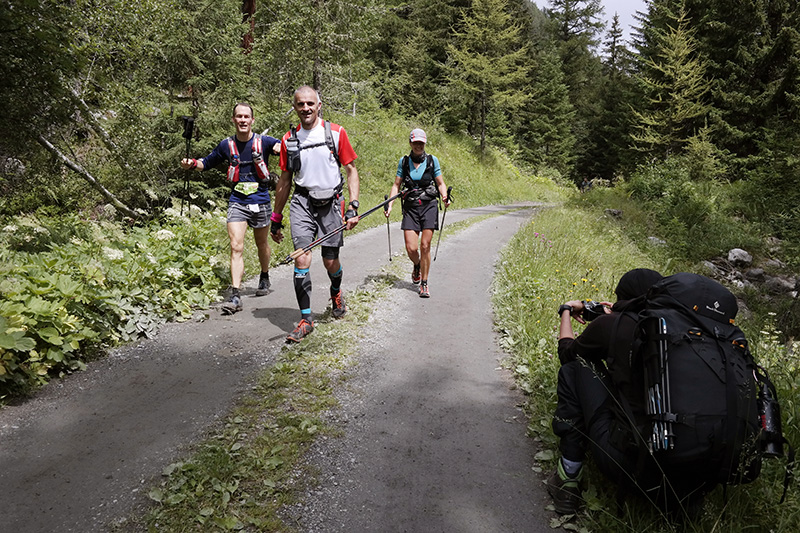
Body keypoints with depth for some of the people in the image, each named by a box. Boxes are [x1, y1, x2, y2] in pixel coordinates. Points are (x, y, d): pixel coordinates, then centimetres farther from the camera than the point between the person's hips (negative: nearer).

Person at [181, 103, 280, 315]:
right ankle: (235, 295, -12)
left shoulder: (263, 142, -3)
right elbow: (208, 162, 17)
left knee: (262, 243, 16)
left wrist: (280, 149, -31)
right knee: (236, 246, -11)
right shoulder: (227, 145, 4)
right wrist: (192, 164, -4)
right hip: (237, 201, 1)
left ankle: (264, 277, 42)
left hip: (260, 201, 0)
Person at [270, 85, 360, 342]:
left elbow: (351, 170, 2)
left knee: (331, 262, 5)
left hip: (331, 202, -1)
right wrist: (276, 218, 14)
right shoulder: (288, 139, 6)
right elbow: (285, 180, 13)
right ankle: (306, 318, -4)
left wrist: (353, 206, -9)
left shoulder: (336, 133, -2)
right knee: (302, 258, -13)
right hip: (302, 202, 1)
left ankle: (336, 293, 40)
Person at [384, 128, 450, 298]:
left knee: (425, 246, -7)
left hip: (429, 206, -1)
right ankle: (417, 266, 29)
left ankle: (424, 284, 6)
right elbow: (396, 185, 7)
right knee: (411, 248, -7)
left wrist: (445, 197, -14)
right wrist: (389, 204, -5)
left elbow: (440, 183, 6)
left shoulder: (432, 160, 4)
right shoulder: (404, 161, 7)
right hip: (410, 207, 1)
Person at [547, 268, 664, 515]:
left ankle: (569, 474, 13)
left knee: (573, 368, 10)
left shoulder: (611, 324, -5)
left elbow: (567, 353, 16)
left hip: (624, 464, -6)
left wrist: (566, 311, 33)